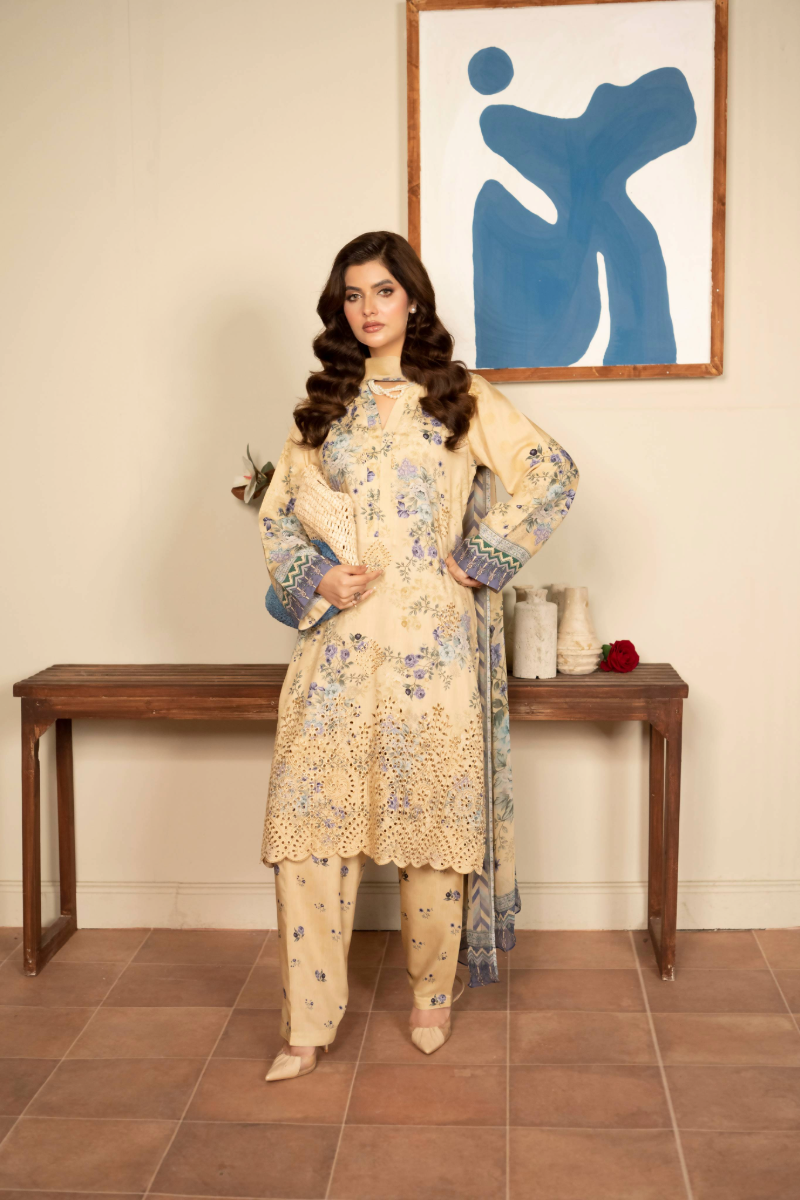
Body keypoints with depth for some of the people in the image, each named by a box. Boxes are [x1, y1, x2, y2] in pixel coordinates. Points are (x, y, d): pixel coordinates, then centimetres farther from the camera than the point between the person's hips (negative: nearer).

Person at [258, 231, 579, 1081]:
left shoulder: (460, 396, 5)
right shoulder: (322, 405, 14)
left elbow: (552, 473, -1)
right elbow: (276, 513, 14)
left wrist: (483, 557, -5)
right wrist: (314, 578, -4)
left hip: (429, 636, -2)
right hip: (336, 637, 3)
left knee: (428, 815, 4)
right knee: (311, 816, -3)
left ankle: (431, 994, 26)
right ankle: (308, 1026, 8)